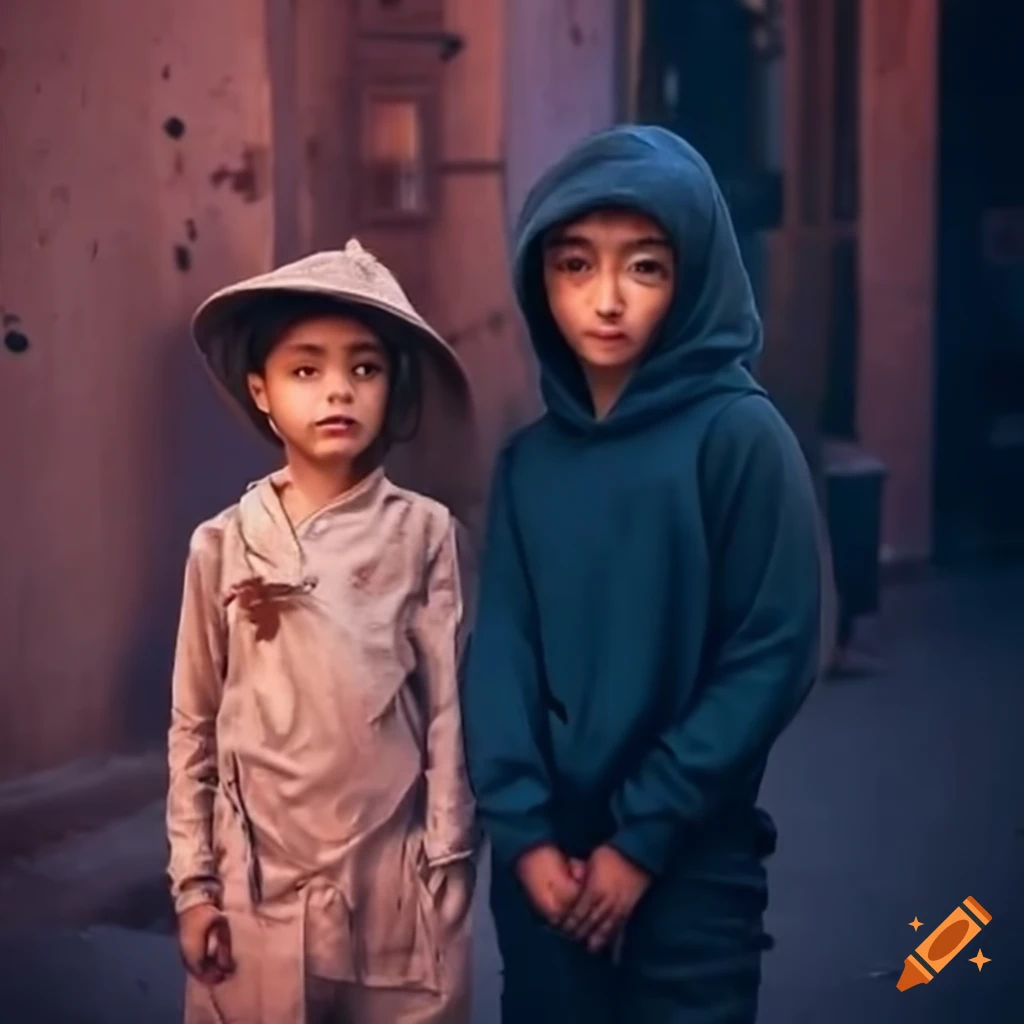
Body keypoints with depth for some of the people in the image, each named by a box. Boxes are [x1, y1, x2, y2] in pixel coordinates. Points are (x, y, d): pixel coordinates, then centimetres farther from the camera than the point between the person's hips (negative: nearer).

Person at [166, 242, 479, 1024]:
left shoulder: (422, 532, -4)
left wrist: (446, 869, -1)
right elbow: (194, 725, 5)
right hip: (260, 881, 1)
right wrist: (193, 880, 4)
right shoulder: (224, 545, 0)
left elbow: (448, 707, -1)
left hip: (392, 881, -1)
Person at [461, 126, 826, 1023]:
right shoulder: (529, 460, 4)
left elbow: (772, 657, -11)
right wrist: (523, 828, -10)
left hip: (692, 860, -4)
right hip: (545, 857, 4)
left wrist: (643, 835, -11)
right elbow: (500, 653, 2)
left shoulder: (740, 436, -8)